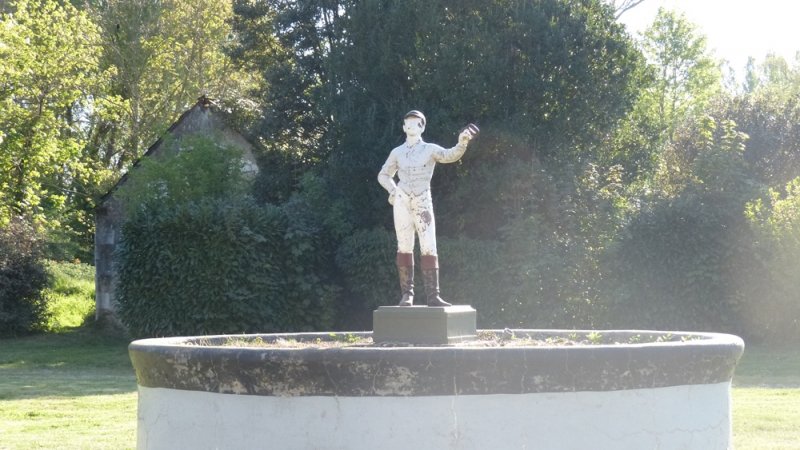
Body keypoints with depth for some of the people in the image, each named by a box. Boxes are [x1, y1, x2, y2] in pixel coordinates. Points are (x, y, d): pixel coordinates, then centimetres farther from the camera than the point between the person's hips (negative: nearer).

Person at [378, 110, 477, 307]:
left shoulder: (430, 149, 3)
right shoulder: (397, 152, 9)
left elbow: (450, 156, -15)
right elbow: (384, 175, 19)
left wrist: (462, 143, -34)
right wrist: (392, 189, -1)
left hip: (423, 203, -1)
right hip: (402, 203, 1)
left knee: (429, 249, -8)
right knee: (405, 248, 0)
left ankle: (432, 295, -10)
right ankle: (407, 294, 3)